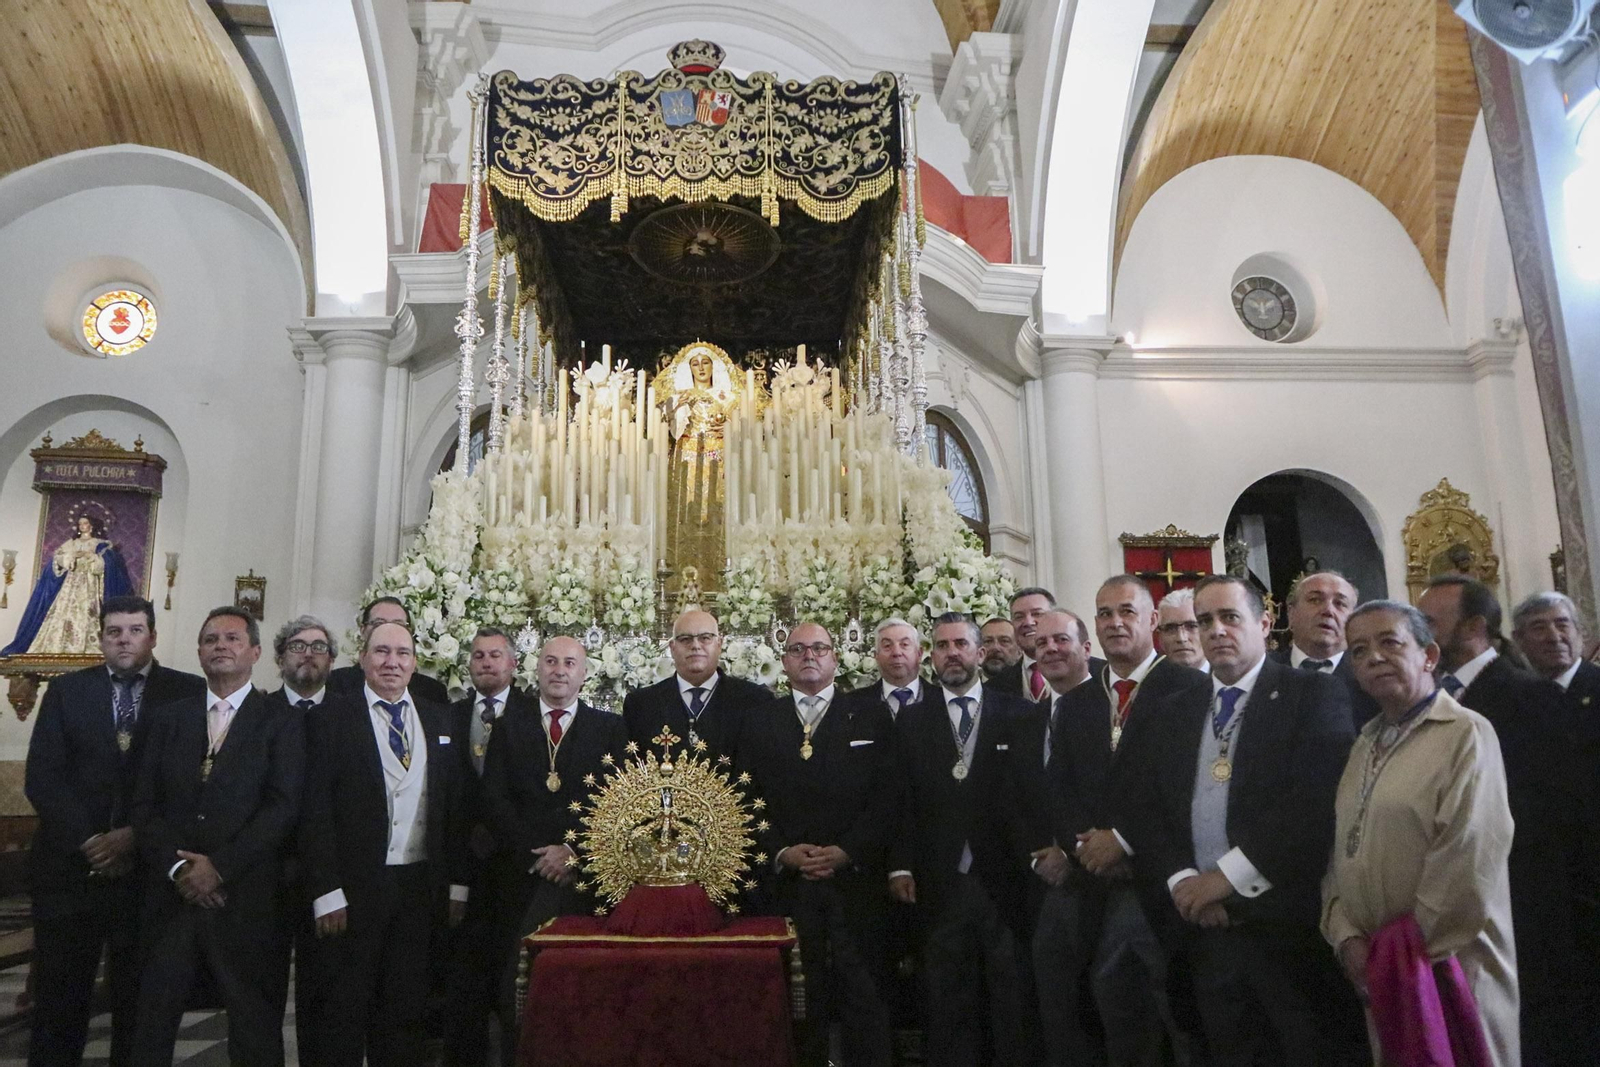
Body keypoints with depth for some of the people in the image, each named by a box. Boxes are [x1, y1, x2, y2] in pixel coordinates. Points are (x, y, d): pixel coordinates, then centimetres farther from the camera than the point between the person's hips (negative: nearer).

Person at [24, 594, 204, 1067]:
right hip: (69, 867, 2)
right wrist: (88, 841, -9)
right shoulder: (66, 690, 8)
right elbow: (41, 777, 1)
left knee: (138, 999, 6)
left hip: (148, 868, -1)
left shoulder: (189, 692, 1)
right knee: (58, 999, 8)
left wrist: (136, 836, -11)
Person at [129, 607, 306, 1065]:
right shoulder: (169, 718, 12)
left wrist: (219, 866, -14)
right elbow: (144, 804, 6)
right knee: (151, 1029, 8)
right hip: (172, 893, 3)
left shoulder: (282, 722, 0)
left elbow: (283, 807, -8)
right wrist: (176, 866, -7)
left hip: (245, 899, -3)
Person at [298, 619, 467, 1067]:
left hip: (419, 887, 4)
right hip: (353, 889, -3)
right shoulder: (331, 719, -3)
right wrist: (326, 892, -13)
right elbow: (315, 811, -8)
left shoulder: (438, 722, 9)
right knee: (339, 1014, 7)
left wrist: (457, 882, 4)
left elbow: (454, 806, 8)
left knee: (405, 1013, 13)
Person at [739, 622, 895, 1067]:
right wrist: (782, 852, -8)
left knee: (862, 991, 2)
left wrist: (848, 852, -10)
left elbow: (886, 796, 0)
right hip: (787, 881, 1)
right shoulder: (760, 722, 10)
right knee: (800, 995, 6)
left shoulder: (871, 717, 7)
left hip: (855, 877, -1)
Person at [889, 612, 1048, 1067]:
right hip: (941, 881, 1)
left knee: (1013, 996, 7)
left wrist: (1040, 853, -8)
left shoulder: (1016, 714, 3)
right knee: (948, 1000, 9)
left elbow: (1035, 790, 0)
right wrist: (900, 866, -2)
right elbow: (902, 799, 3)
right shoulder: (911, 720, 6)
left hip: (1004, 877, -1)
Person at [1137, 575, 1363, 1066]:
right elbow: (1152, 807, 9)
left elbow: (1321, 800, -16)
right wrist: (1180, 879, -8)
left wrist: (1230, 873, -16)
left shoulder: (1313, 694, -3)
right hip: (1206, 924, 5)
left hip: (1289, 922, -4)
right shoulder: (1178, 708, 13)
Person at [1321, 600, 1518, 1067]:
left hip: (1446, 964, -6)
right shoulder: (1364, 744, 11)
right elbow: (1341, 849, 9)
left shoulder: (1466, 733, -11)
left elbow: (1469, 860, -18)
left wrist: (1417, 949, -13)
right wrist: (1347, 935, -3)